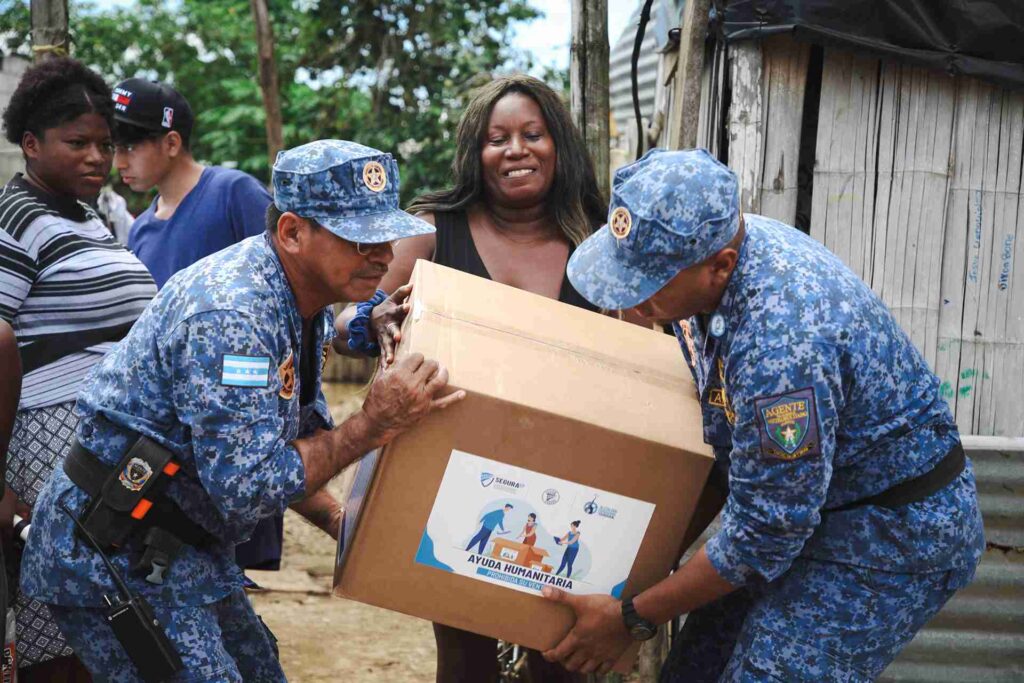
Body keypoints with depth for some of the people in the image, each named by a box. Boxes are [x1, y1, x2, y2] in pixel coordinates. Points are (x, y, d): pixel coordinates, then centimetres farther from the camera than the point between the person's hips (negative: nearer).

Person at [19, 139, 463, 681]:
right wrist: (372, 426, -24)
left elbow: (296, 440, 14)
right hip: (115, 556, -9)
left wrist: (345, 524, 2)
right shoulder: (230, 314, -27)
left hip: (186, 549, 10)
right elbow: (251, 487, -28)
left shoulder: (306, 303, 4)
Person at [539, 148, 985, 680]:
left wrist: (633, 619, -16)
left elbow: (763, 535, -26)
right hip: (806, 498, 9)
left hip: (894, 534, -9)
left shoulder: (782, 342, -36)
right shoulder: (714, 239, -8)